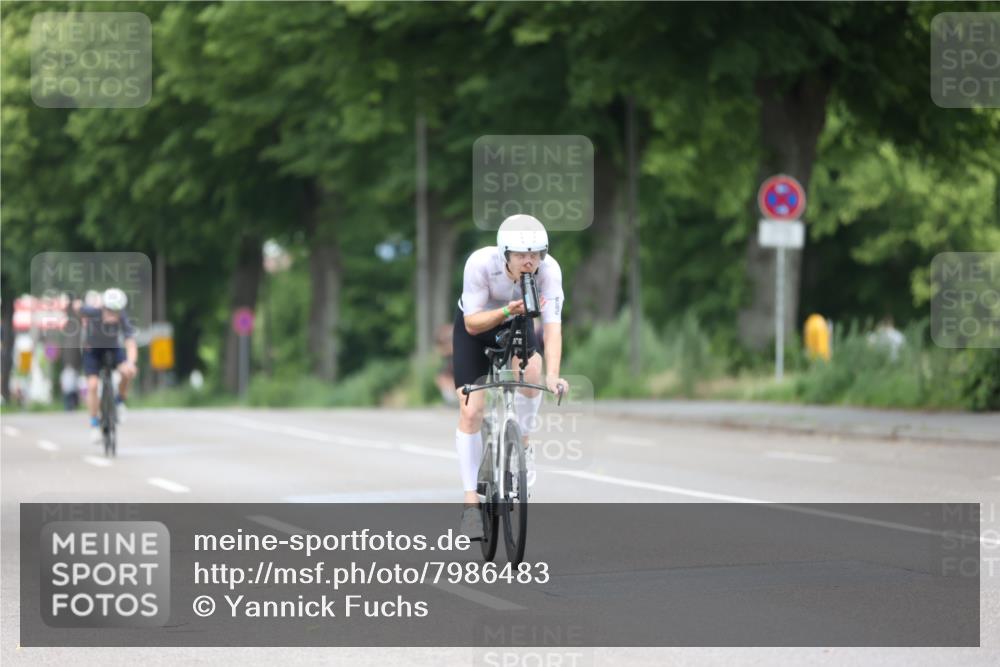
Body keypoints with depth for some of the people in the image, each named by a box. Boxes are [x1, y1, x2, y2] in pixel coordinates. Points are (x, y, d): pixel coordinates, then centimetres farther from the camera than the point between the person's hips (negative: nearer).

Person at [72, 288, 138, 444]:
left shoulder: (122, 319, -31)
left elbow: (131, 344, -37)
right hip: (92, 349, -1)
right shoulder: (93, 312, -33)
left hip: (113, 348, 1)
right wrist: (84, 321, 9)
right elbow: (77, 305, -12)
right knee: (92, 385, -17)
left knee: (129, 372, -27)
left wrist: (131, 363, -56)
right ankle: (95, 425, 1)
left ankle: (120, 401, 1)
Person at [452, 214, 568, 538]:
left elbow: (552, 326, -34)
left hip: (517, 326, 1)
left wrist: (553, 375, -47)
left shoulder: (549, 269, -30)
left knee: (531, 373, -29)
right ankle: (471, 504, -3)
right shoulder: (481, 263, -34)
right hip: (475, 328, -1)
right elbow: (473, 323, -29)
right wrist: (506, 312, -47)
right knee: (470, 412, -10)